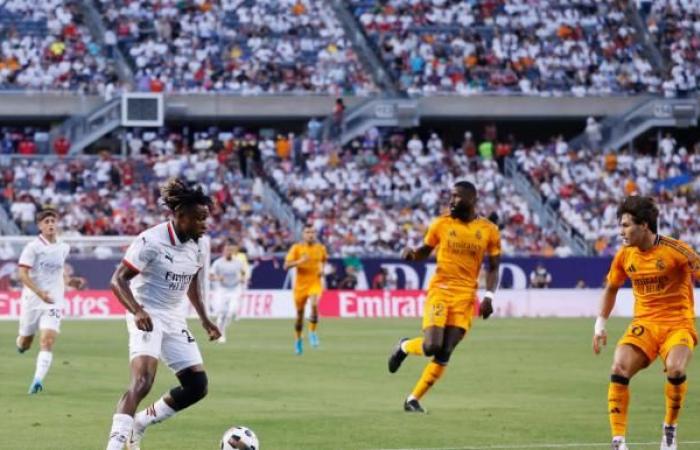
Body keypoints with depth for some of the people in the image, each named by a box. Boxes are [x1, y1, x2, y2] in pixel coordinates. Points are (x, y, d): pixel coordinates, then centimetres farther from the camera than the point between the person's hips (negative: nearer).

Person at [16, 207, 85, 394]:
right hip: (32, 301, -2)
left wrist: (70, 280, 8)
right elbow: (22, 273, -16)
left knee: (47, 341, -18)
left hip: (54, 302, 2)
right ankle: (20, 342, 51)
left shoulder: (63, 248, 7)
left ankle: (38, 381, -24)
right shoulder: (33, 247, -9)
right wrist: (39, 292, -27)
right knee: (24, 344, 13)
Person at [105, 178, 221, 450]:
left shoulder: (197, 245, 4)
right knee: (142, 381, -28)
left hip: (174, 321, 8)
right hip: (148, 319, -8)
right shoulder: (151, 241, -18)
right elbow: (118, 280, -19)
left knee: (197, 386, 2)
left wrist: (204, 320, 17)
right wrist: (137, 311, -34)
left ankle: (140, 423, 18)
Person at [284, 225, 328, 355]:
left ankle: (312, 333, -9)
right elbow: (286, 265, -12)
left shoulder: (321, 248, 2)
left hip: (315, 283, 0)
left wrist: (322, 269, 4)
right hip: (300, 284, 0)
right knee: (300, 313, 9)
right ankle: (297, 340, 30)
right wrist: (299, 261, -28)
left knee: (314, 305, -27)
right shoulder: (296, 248, -6)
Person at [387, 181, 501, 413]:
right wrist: (412, 253, -10)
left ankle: (413, 399, 6)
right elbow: (424, 252, 14)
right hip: (439, 290, -1)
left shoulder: (489, 230, 2)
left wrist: (489, 297, -5)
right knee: (432, 346, -17)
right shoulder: (441, 224, 2)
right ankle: (404, 347, 17)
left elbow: (493, 268, 8)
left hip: (465, 297, 1)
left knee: (444, 354, -5)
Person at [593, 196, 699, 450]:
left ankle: (670, 428, -4)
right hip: (644, 324, 4)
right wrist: (600, 325, 15)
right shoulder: (624, 255, 3)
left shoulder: (675, 250, -12)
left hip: (678, 324, -4)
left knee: (675, 369, -31)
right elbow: (611, 288, 20)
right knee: (619, 369, -20)